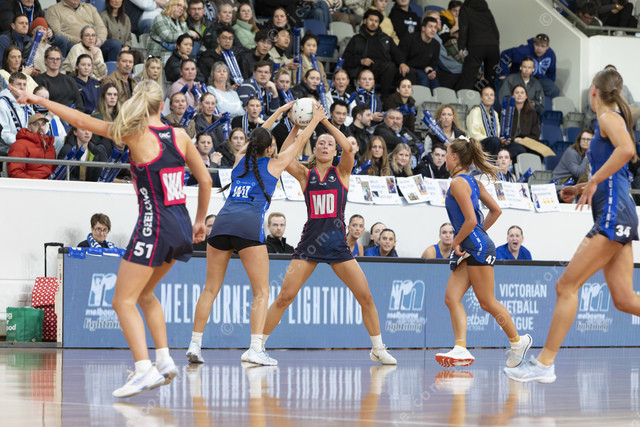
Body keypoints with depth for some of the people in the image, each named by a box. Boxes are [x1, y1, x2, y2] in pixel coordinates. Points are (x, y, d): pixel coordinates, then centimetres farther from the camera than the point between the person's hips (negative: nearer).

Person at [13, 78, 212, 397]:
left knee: (123, 301, -3)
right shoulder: (179, 136, 6)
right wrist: (200, 221, 25)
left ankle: (144, 369, -18)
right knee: (144, 293, 25)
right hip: (182, 227, 7)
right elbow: (205, 180, 12)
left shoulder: (135, 135, -8)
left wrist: (40, 101, 4)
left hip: (154, 225, -7)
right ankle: (164, 360, 18)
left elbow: (83, 121, -4)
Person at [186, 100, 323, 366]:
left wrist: (277, 114, 53)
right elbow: (300, 141, 27)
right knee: (261, 291, -1)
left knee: (211, 288, 10)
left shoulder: (240, 160, 23)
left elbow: (256, 138, 43)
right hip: (249, 224, -5)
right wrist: (315, 120, 43)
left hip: (223, 222, 5)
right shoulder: (273, 165, 12)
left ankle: (195, 345, 4)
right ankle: (255, 349, -14)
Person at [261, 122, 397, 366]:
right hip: (309, 243, 0)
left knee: (365, 297, -4)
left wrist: (325, 121, -13)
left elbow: (348, 148, -12)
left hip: (337, 244, 0)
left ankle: (378, 349, 11)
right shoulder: (305, 174, 7)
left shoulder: (342, 173, 6)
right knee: (284, 297, -8)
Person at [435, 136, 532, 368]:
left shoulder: (458, 183, -14)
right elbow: (496, 210, 21)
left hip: (477, 247, -10)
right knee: (452, 298, -3)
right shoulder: (472, 181, 15)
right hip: (468, 250, 10)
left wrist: (456, 242, -7)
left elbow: (471, 221, -21)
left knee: (487, 302, 0)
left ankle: (518, 341, 16)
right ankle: (461, 350, -13)